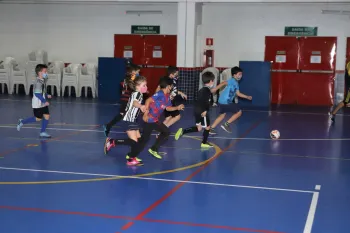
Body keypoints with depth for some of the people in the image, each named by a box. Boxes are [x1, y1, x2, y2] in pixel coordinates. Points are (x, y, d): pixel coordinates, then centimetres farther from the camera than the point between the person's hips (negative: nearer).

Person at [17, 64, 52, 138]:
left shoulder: (43, 81, 6)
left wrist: (47, 95, 6)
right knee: (38, 118, 2)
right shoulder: (38, 82, -24)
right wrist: (44, 101, -24)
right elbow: (37, 94, -27)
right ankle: (22, 122, 19)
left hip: (43, 103, 9)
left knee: (47, 116, 5)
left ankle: (43, 132, 14)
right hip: (38, 104, -9)